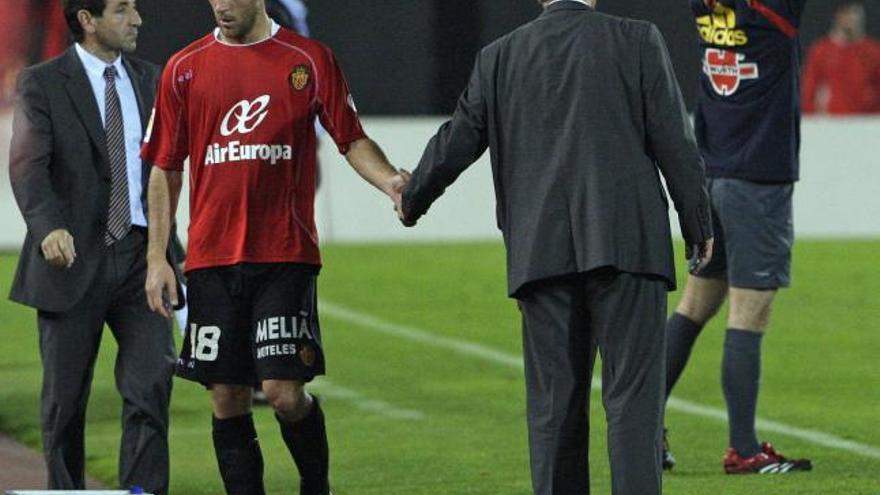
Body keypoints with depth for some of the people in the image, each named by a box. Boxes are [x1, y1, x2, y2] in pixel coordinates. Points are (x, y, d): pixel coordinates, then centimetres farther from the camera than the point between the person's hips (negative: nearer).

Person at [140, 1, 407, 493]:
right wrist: (157, 258, 5)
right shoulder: (185, 69, 8)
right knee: (228, 401, 2)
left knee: (286, 392, -9)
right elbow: (165, 170, 11)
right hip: (211, 262, 2)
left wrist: (390, 181, -16)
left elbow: (353, 141, 5)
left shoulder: (310, 60, 3)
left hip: (286, 255, -2)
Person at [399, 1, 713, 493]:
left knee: (554, 401, 7)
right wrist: (698, 225, 10)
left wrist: (411, 201, 33)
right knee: (633, 394, -4)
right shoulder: (638, 41, 1)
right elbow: (674, 140, 0)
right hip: (627, 245, -2)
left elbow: (456, 142, 15)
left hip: (541, 251, 3)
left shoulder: (499, 57, 8)